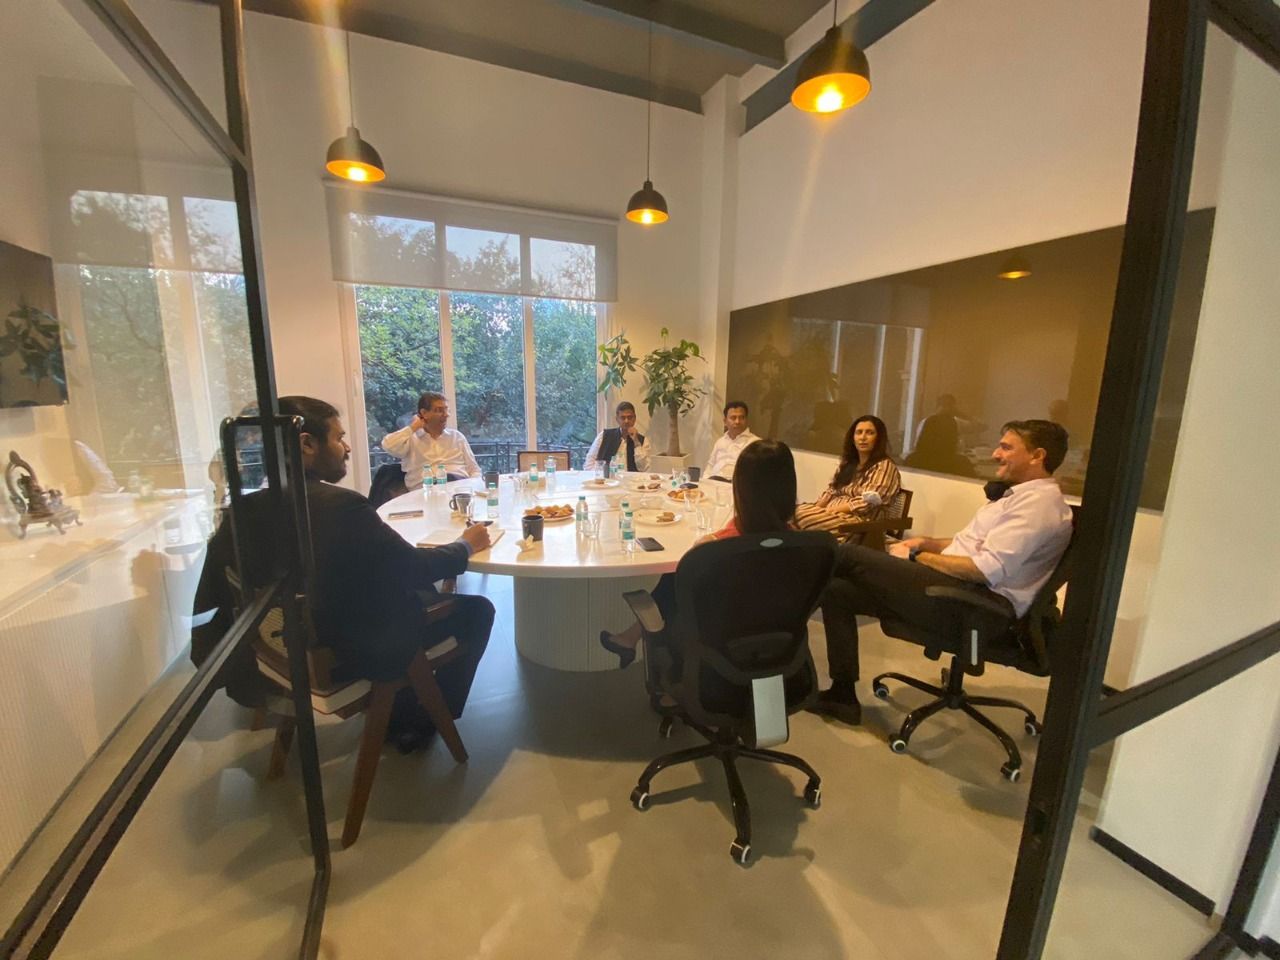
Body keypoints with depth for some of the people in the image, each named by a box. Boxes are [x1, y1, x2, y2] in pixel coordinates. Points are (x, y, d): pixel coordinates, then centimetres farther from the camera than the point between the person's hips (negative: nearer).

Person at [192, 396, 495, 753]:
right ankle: (430, 720, 25)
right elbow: (416, 568, -19)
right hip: (352, 654, -7)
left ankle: (401, 710, 34)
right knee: (476, 610, 9)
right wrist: (466, 544, -1)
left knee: (422, 594, 26)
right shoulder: (341, 505, -28)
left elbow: (211, 600, -1)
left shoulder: (247, 509, -9)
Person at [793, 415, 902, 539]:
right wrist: (816, 507, -7)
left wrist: (830, 510, -19)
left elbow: (867, 503, -17)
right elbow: (830, 491, 13)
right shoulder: (847, 462, 17)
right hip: (835, 512, 7)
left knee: (806, 519, -31)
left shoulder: (884, 466, -6)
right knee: (796, 511, -20)